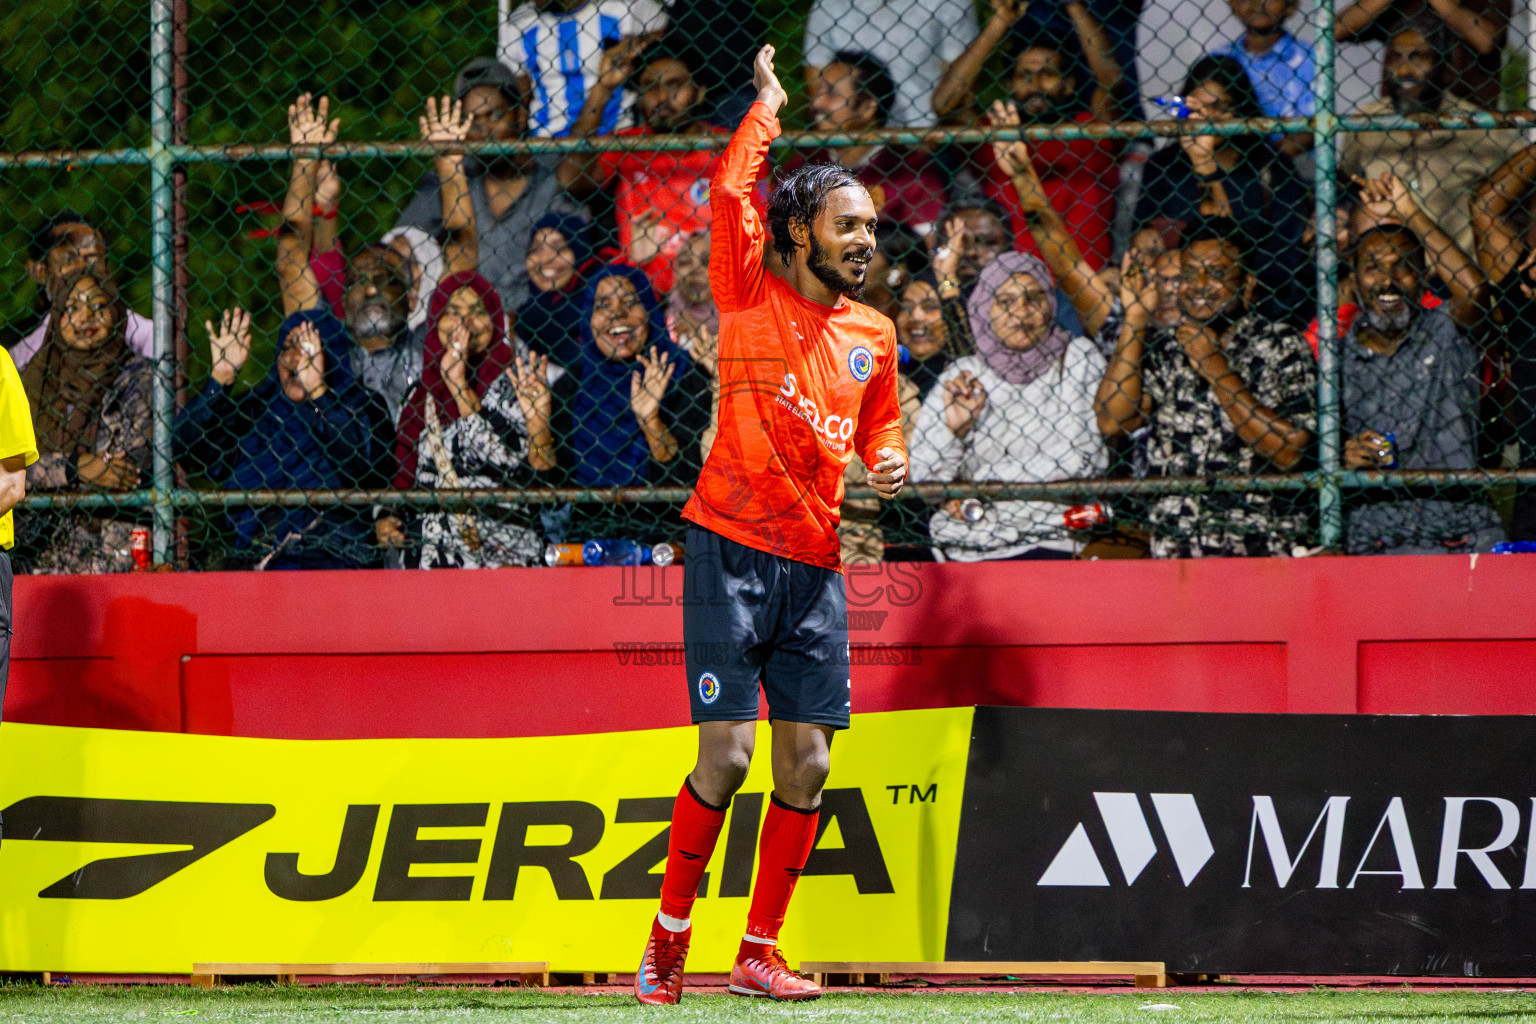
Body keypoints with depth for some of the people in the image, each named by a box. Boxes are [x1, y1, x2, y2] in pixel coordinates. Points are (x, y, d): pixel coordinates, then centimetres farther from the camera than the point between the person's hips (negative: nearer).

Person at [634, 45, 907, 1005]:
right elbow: (731, 192, -12)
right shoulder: (754, 296, -1)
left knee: (807, 765, 1)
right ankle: (668, 942, 3)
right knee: (727, 754, -10)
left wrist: (891, 460, 3)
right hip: (733, 550, -5)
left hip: (816, 565, 5)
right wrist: (768, 107, 3)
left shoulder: (874, 334, 13)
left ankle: (760, 952, 11)